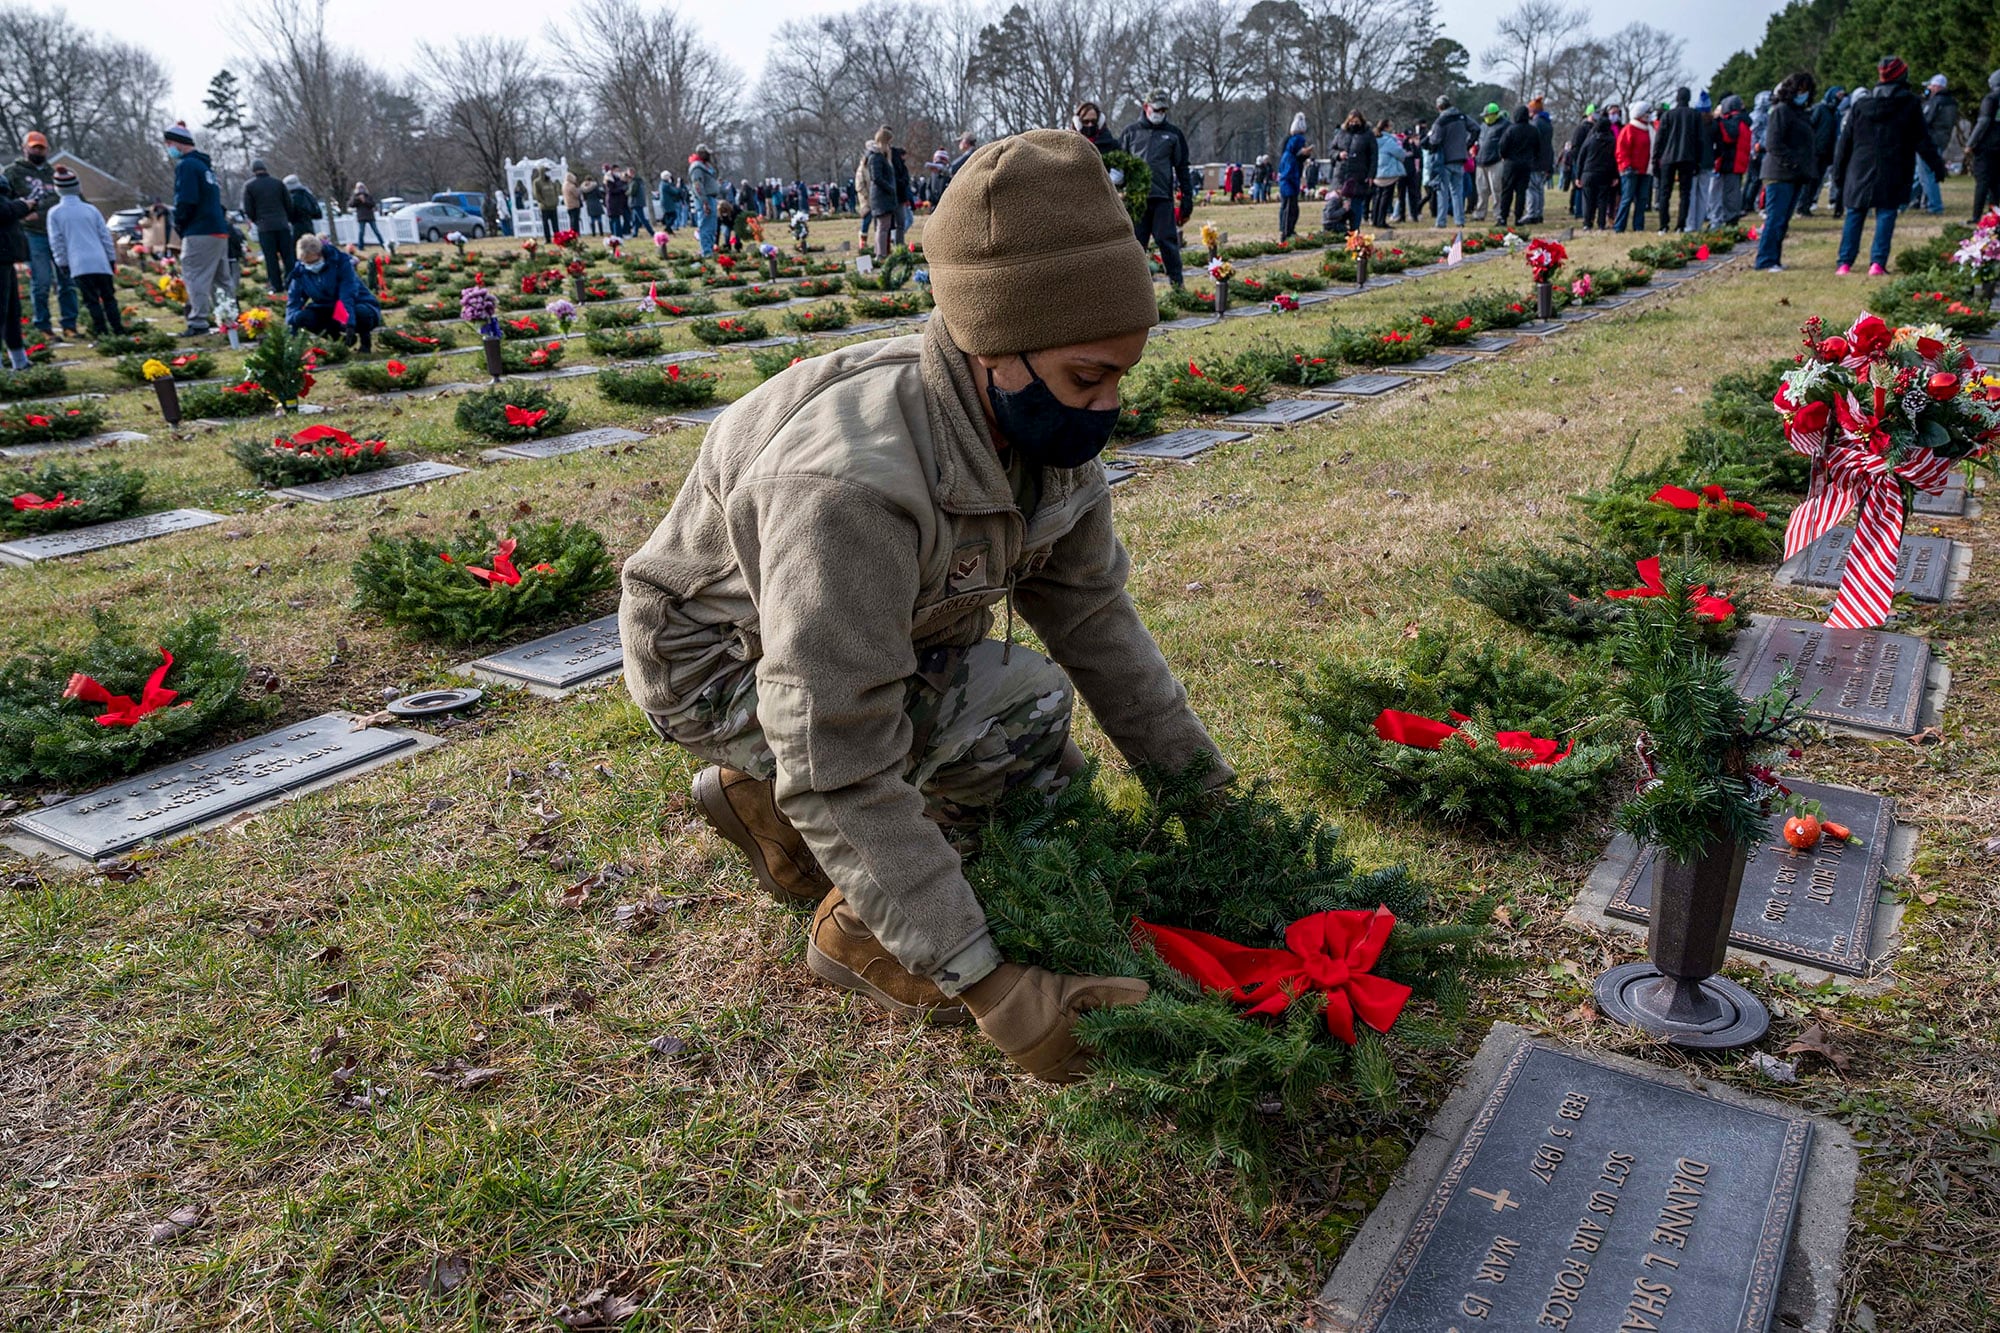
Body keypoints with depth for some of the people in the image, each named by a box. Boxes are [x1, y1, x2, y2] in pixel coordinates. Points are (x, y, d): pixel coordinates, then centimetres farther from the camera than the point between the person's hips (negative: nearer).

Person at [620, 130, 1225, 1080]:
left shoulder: (1049, 430, -15)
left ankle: (764, 800, 17)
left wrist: (1207, 789, -3)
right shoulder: (852, 488, -40)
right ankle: (859, 934, -2)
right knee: (1022, 716, -25)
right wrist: (982, 984, -37)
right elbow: (841, 777, -39)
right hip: (713, 659, -8)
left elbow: (1093, 618, -4)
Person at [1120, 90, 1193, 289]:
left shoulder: (1173, 133, 10)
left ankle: (1177, 284, 1)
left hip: (1163, 197, -1)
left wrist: (1187, 198, 5)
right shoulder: (1131, 131, 10)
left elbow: (1182, 168, 11)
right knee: (1135, 241, 4)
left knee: (1167, 240, -4)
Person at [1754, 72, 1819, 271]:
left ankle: (1774, 259, 15)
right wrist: (1795, 162, -18)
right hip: (1780, 175, -9)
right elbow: (1773, 144, -16)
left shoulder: (1802, 114, 21)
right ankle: (1765, 261, -7)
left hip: (1795, 177, 9)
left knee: (1783, 220, 10)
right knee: (1775, 219, -10)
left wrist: (1812, 163, 10)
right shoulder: (1781, 111, -7)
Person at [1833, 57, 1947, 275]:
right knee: (1886, 215, 1)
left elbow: (1845, 140, 8)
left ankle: (1845, 263, 3)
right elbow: (1922, 139, 2)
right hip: (1893, 174, -2)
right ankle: (1877, 262, -8)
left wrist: (1838, 171, 16)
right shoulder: (1910, 104, 0)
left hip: (1860, 171, 2)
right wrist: (1937, 165, 11)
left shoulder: (1861, 105, 6)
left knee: (1854, 215, 7)